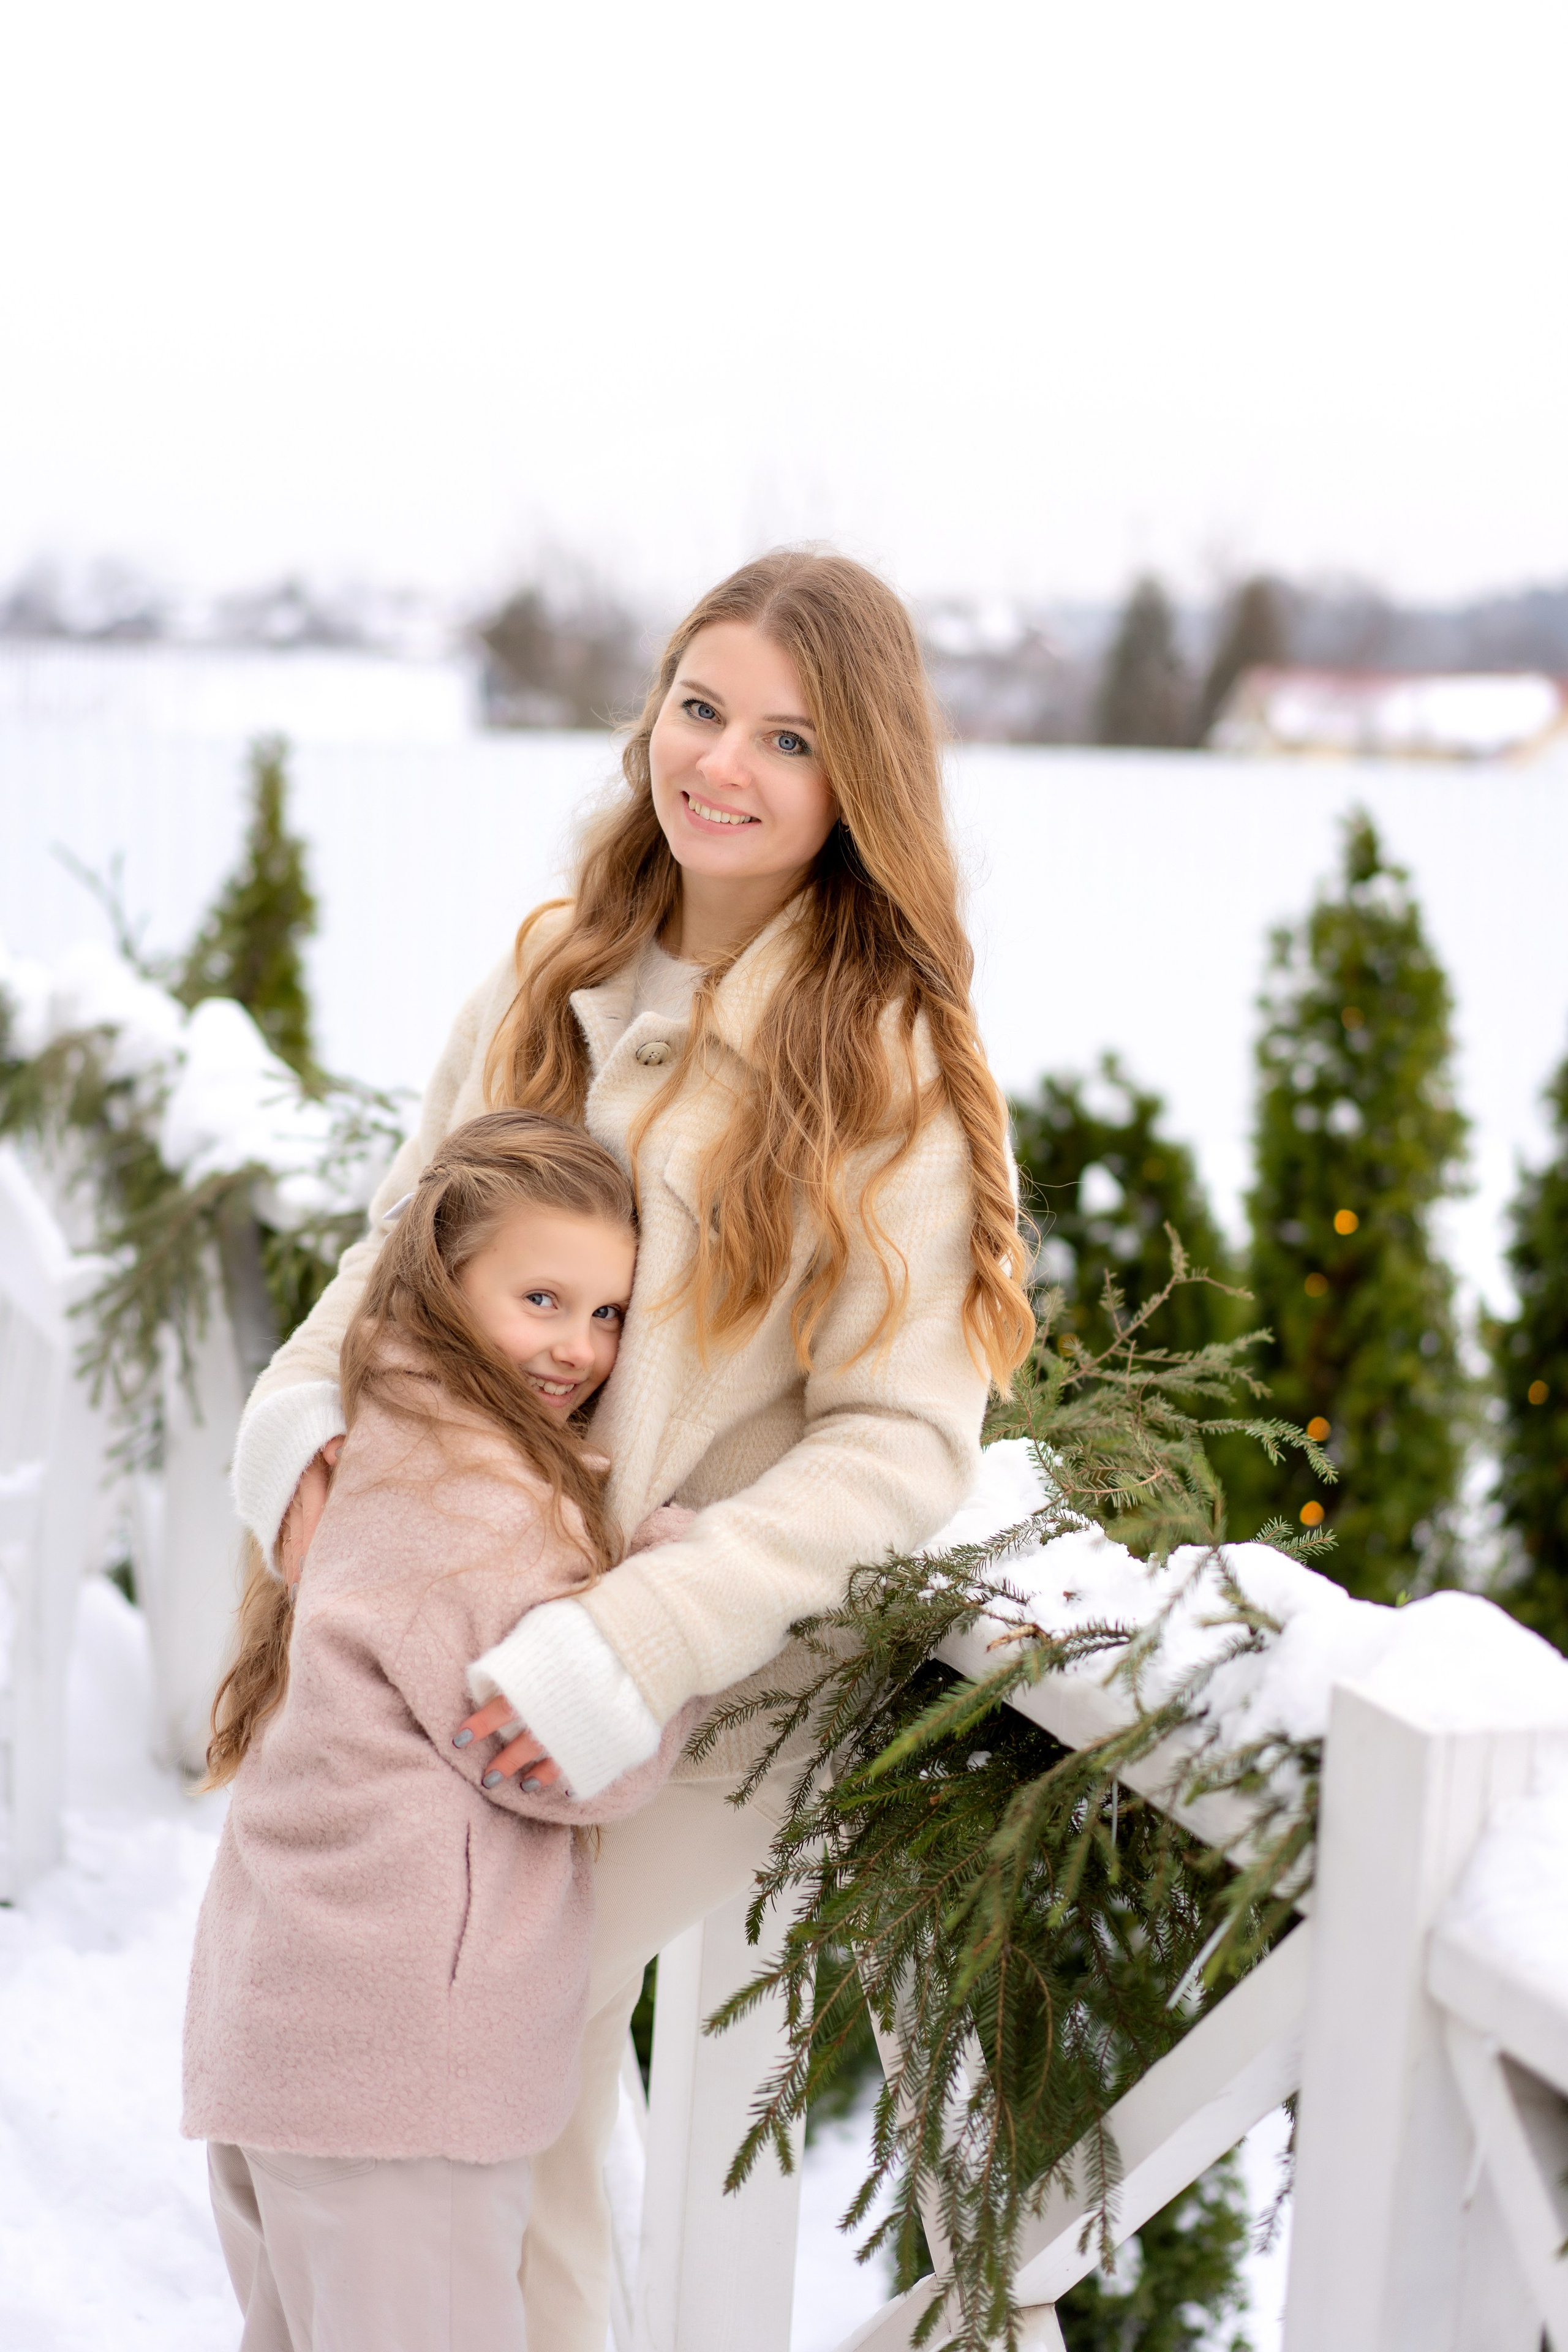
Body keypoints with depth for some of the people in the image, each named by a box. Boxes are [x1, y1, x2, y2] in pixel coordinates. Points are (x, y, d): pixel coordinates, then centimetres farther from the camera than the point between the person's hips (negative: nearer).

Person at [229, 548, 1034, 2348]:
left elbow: (903, 1444, -18)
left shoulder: (890, 1066, -15)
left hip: (716, 1679, -4)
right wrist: (301, 1422, -6)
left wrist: (627, 1648, -24)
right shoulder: (554, 974, 0)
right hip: (467, 1622, 5)